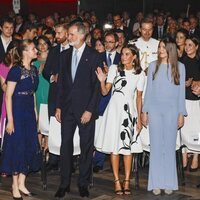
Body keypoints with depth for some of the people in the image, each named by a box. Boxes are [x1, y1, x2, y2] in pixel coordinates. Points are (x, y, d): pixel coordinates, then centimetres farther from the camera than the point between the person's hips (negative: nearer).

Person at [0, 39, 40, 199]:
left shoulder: (34, 70, 7)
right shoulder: (16, 70, -15)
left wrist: (35, 113, 11)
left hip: (30, 111, 7)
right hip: (17, 111, -7)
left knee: (30, 146, 9)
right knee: (17, 146, 0)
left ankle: (21, 183, 20)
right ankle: (15, 186, 13)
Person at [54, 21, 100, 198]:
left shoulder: (93, 56, -4)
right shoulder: (65, 55, 11)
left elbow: (96, 85, -7)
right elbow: (61, 82, 13)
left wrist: (90, 109, -12)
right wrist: (58, 107, 7)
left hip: (86, 108, -4)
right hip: (67, 108, 4)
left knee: (86, 147, 4)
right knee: (65, 145, 5)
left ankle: (83, 183, 16)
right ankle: (64, 184, 13)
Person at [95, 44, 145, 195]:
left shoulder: (140, 74, 5)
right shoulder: (114, 69, 1)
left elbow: (139, 97, 9)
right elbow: (105, 92, 1)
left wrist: (139, 118, 5)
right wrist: (102, 81, -19)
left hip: (129, 112, 1)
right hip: (114, 110, -1)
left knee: (128, 147, 1)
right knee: (114, 146, 0)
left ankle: (127, 181, 7)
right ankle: (117, 181, 7)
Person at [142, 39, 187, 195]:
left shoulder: (180, 67, 2)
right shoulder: (153, 66, 4)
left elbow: (181, 92, 4)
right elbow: (148, 90, 7)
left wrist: (181, 114, 2)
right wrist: (144, 111, 4)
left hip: (171, 111, 0)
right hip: (154, 110, 1)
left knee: (170, 146, 4)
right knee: (156, 146, 2)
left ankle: (169, 182, 10)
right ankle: (156, 182, 7)